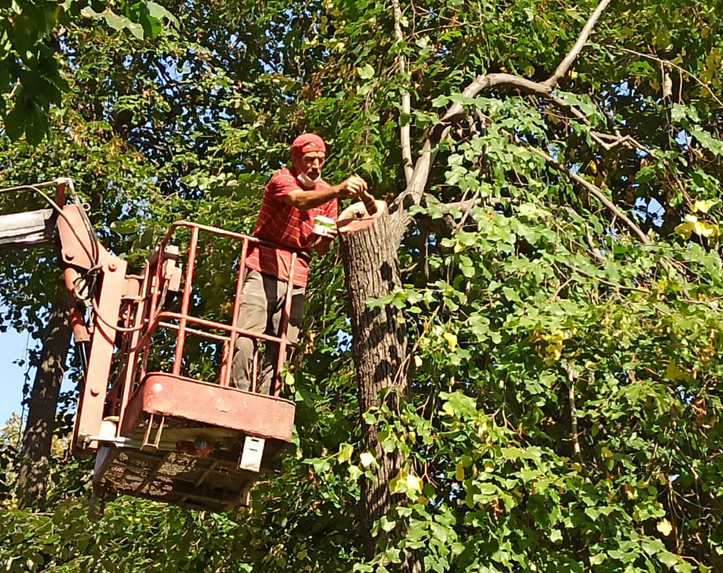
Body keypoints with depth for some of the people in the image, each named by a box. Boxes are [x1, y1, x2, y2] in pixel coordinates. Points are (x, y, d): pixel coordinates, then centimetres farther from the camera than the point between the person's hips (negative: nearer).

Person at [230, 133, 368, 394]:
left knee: (282, 349, -1)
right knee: (246, 340, -14)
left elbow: (321, 250, 12)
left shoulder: (327, 193, 11)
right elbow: (299, 200, -31)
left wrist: (325, 240, -13)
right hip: (263, 269, -5)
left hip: (296, 278, 5)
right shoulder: (282, 179, -5)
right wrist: (338, 190, -47)